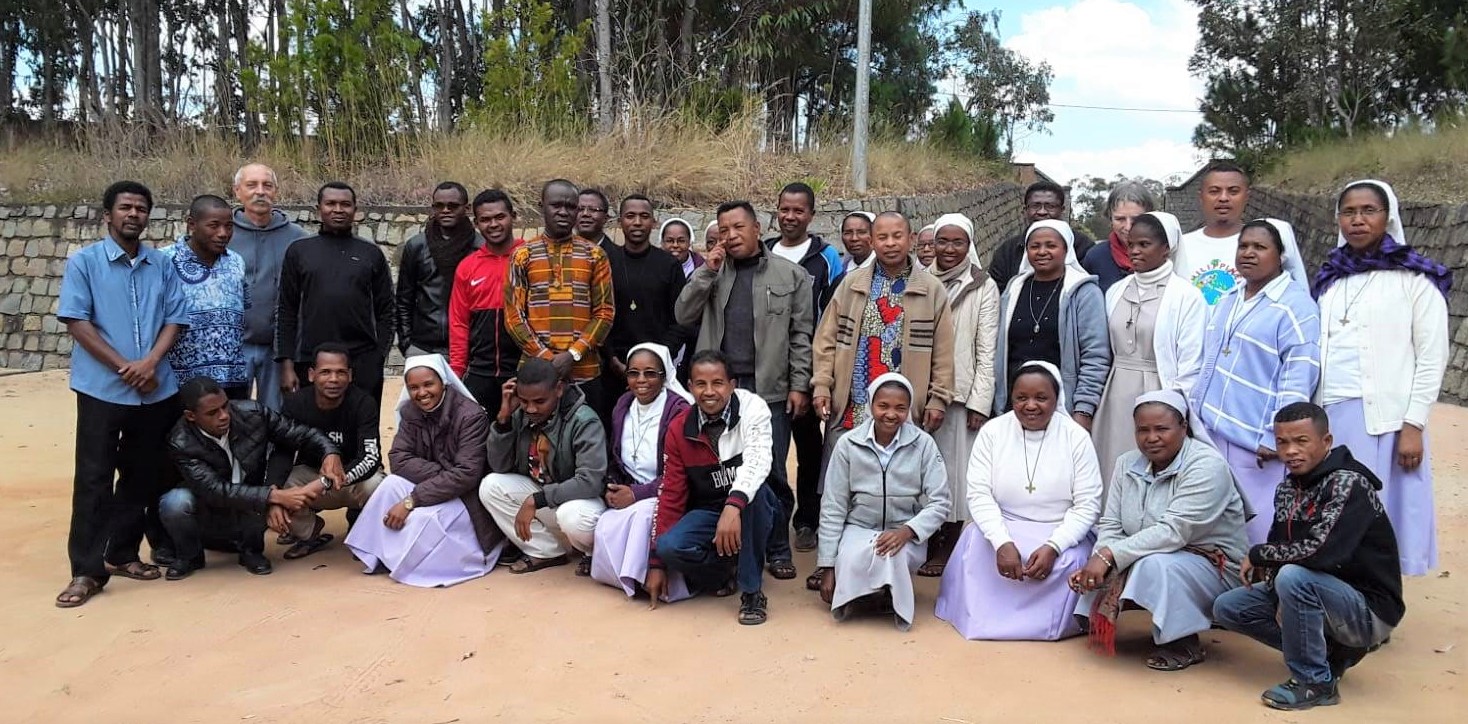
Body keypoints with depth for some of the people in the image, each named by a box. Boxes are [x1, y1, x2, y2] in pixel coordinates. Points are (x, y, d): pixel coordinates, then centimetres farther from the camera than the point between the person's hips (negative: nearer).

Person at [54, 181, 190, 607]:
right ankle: (87, 570, 3)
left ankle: (122, 553, 24)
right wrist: (124, 367, -12)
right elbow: (76, 322, -7)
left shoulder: (162, 264, 8)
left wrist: (150, 362, -12)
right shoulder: (84, 262, -1)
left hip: (157, 390, 4)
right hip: (102, 389, -3)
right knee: (94, 478, -2)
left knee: (144, 475, 10)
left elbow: (175, 318, 4)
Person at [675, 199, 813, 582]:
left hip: (770, 388, -2)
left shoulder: (790, 274, 4)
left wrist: (799, 385, -4)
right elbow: (684, 316, 2)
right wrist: (707, 272, -5)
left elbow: (801, 335, 2)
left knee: (772, 472, 2)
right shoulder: (712, 272, 12)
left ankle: (778, 550, 15)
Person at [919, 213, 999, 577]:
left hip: (959, 394, -2)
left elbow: (987, 350, -4)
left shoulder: (983, 287, -2)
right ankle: (926, 542, 18)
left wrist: (979, 402, -8)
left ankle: (948, 548, 13)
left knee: (954, 466, 4)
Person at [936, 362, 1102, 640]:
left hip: (1061, 533, -1)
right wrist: (1003, 543, -25)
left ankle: (1046, 625, -6)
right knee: (976, 546, -29)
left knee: (1068, 562, -31)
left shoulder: (1076, 437, -5)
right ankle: (979, 618, -8)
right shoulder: (992, 431, -2)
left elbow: (1088, 505, -8)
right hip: (1002, 529, 1)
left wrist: (1052, 547, -24)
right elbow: (979, 494, -9)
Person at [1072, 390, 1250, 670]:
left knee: (1155, 565, -35)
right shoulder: (1128, 464, 2)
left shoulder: (1207, 465, -19)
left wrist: (1109, 555, -33)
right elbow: (1111, 526, -2)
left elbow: (1173, 532, -29)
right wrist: (1097, 561, -23)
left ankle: (1186, 645, -12)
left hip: (1214, 566, -5)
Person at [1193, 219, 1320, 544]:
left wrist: (1274, 440, -16)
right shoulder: (1227, 301, 15)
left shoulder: (1296, 307, -10)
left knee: (1257, 532, -2)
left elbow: (1298, 383, -14)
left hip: (1255, 444, -7)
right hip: (1210, 433, 7)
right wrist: (1194, 412, 17)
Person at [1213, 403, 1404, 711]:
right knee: (1227, 608, 1)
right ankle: (1329, 650, 9)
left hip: (1368, 609, -8)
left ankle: (1316, 682, -15)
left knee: (1293, 576, -34)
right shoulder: (1287, 489, 2)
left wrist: (1257, 555, -19)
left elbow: (1317, 551, -34)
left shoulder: (1349, 484, -22)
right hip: (1324, 594, 8)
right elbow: (1280, 548, 5)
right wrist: (1283, 599, -15)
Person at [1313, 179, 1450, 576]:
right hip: (1329, 414, 4)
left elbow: (1432, 356, -3)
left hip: (1383, 417, -4)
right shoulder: (1329, 277, 15)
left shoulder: (1414, 277, 2)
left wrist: (1413, 425, -11)